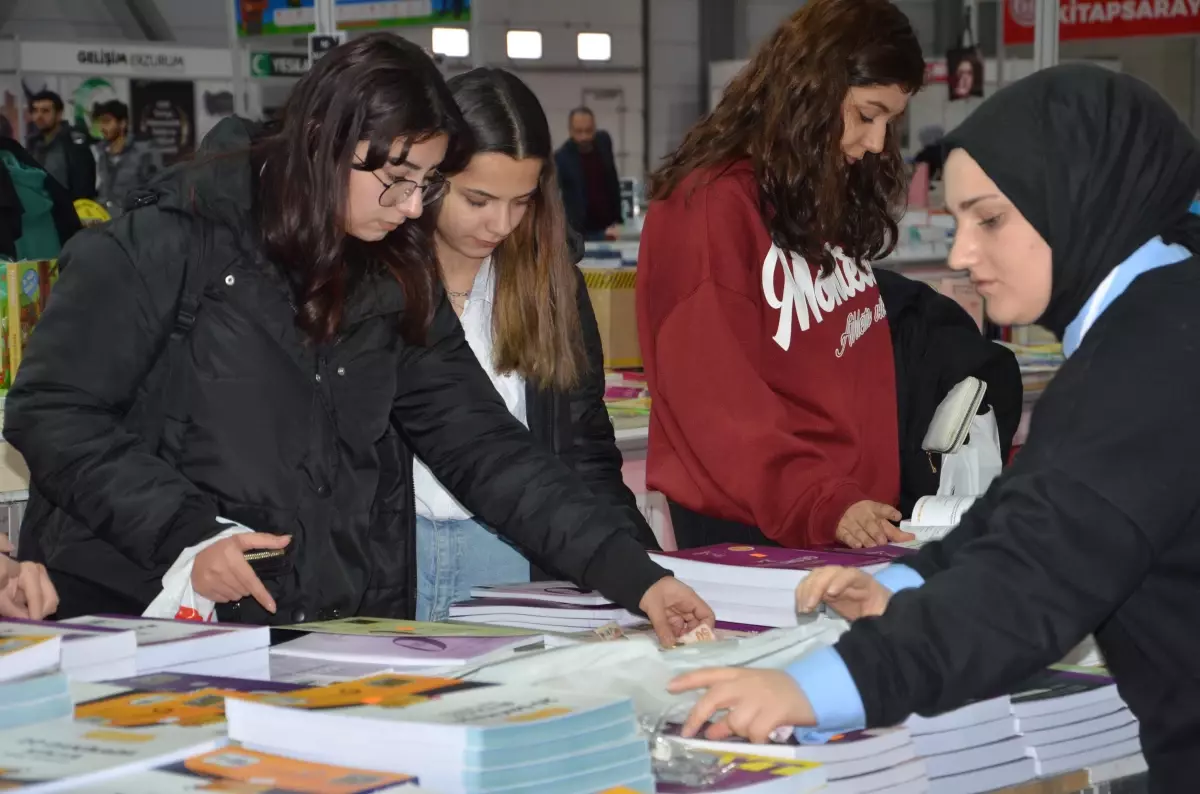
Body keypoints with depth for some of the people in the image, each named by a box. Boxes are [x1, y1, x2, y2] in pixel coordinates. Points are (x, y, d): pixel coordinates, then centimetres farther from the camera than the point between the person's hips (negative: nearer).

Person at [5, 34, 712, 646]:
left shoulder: (400, 279, 10)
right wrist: (183, 535, -16)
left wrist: (636, 578, -4)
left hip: (340, 635, 5)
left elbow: (483, 446, 6)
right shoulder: (177, 241, -5)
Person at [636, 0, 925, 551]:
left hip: (852, 515, 7)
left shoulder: (836, 199, 11)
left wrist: (876, 490, 4)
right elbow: (715, 392, -18)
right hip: (743, 524, -7)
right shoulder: (710, 205, -13)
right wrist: (819, 504, -26)